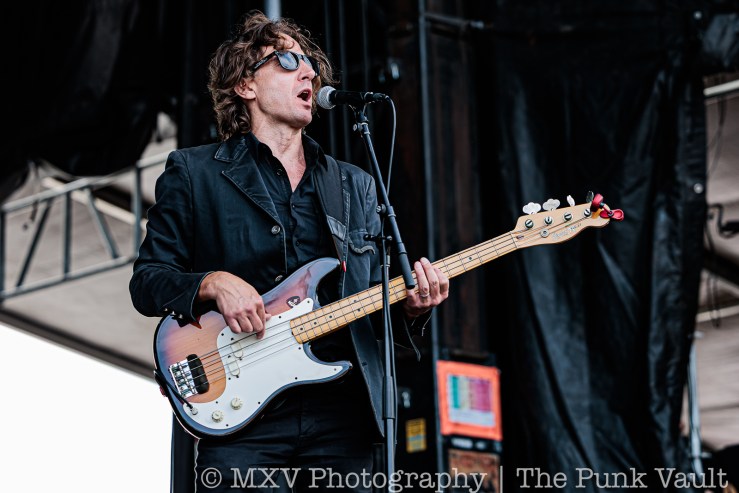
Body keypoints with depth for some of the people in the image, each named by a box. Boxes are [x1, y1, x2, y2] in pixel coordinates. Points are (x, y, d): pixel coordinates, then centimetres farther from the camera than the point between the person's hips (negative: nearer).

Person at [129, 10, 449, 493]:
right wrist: (213, 284, -14)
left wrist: (408, 309, -3)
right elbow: (146, 280, 4)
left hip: (343, 416, 4)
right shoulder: (193, 173, 7)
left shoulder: (355, 185, 19)